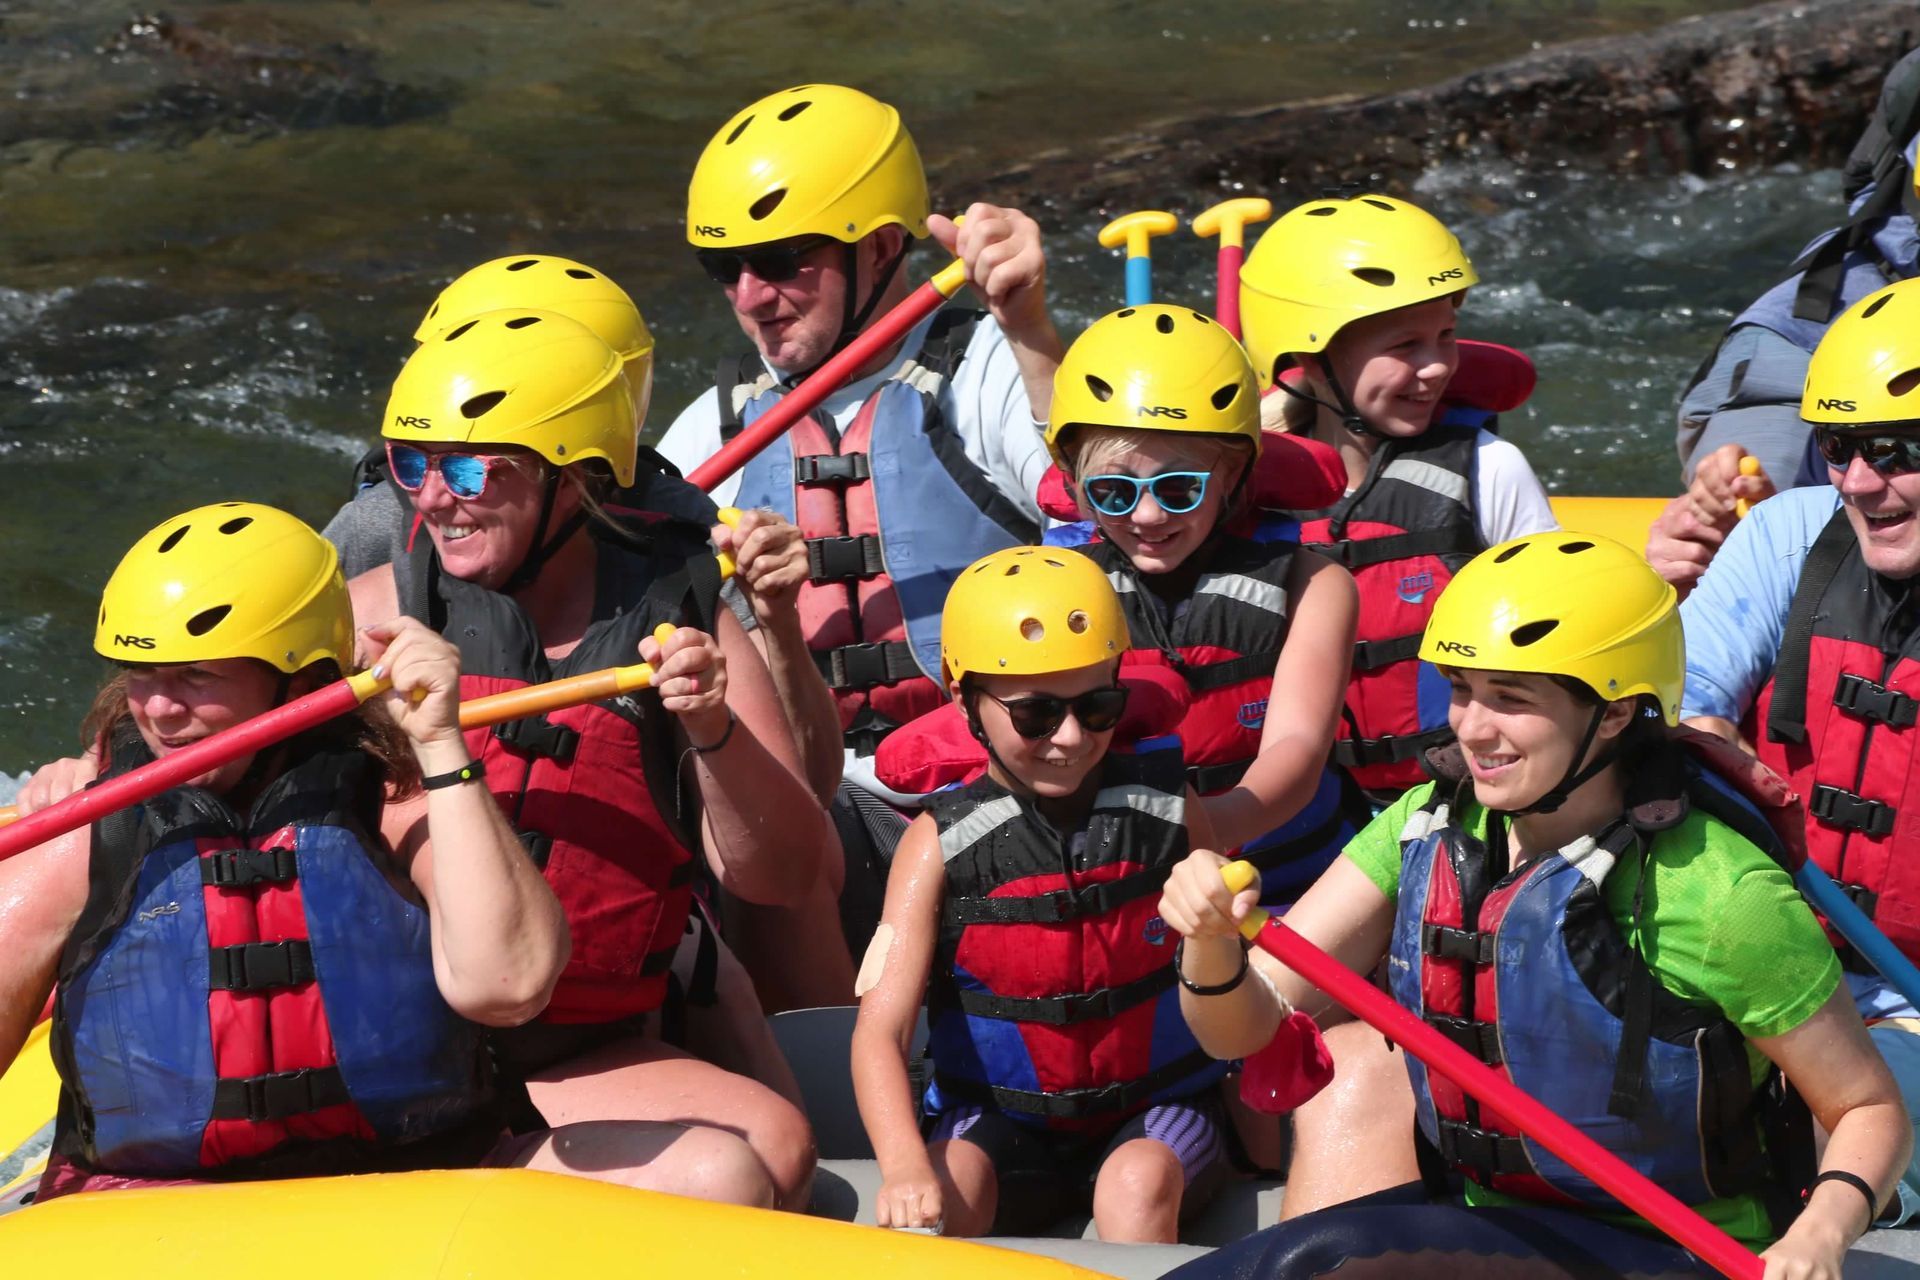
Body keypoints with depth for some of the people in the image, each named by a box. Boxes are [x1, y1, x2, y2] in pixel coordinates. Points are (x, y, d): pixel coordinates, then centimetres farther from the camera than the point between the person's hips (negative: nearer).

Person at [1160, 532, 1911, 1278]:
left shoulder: (1720, 895, -19)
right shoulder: (1431, 830, -3)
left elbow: (1870, 1109, -8)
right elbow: (1244, 1028, -4)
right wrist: (1211, 942, -26)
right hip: (1479, 1214, 6)